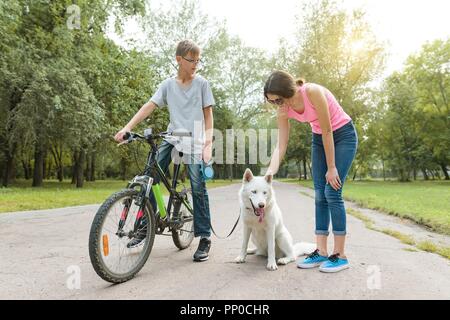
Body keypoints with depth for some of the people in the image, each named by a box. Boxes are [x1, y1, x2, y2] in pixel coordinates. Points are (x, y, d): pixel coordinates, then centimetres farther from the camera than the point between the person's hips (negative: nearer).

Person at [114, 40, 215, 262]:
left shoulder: (201, 83, 4)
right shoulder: (168, 84, 8)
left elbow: (208, 114, 3)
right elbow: (149, 106, -1)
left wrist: (208, 144, -7)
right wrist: (126, 128, -14)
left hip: (194, 140, -3)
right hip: (172, 137, 3)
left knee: (198, 187, -10)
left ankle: (204, 237, 2)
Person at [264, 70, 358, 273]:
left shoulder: (313, 92, -30)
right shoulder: (283, 110, -12)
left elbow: (328, 131, -24)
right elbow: (281, 146, -10)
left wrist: (331, 167, -18)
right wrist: (269, 174, -21)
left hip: (343, 134, -6)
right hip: (319, 138, 6)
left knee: (332, 193, -13)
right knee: (320, 195, 0)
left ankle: (340, 255, -3)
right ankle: (321, 252, 5)